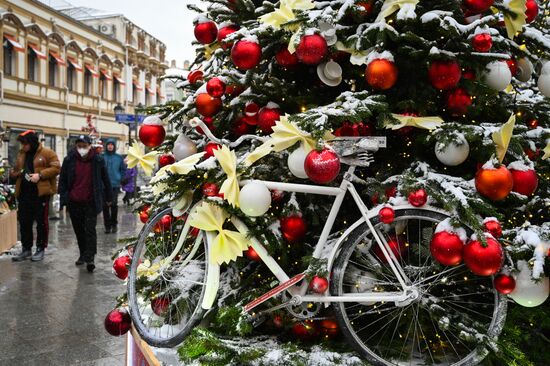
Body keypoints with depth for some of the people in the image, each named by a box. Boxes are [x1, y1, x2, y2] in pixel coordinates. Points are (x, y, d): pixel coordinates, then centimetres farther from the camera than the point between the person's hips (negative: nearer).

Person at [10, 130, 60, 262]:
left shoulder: (47, 153, -5)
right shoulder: (21, 154, 15)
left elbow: (56, 168, -13)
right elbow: (16, 170, 25)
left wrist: (40, 175, -22)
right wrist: (14, 174, 2)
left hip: (41, 193, -6)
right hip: (24, 193, 6)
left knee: (41, 221, 2)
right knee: (24, 221, 10)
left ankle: (40, 249, 14)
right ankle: (26, 249, 22)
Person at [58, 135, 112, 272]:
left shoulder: (98, 160, -2)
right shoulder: (69, 160, 1)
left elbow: (105, 179, 6)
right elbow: (62, 180, 5)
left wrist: (109, 197, 10)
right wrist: (63, 198, -2)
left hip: (91, 202, -2)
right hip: (74, 202, 3)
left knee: (90, 230, -5)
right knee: (79, 230, 13)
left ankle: (90, 258, -3)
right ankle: (83, 254, 28)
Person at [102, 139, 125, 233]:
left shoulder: (119, 158, 4)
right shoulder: (101, 157, 2)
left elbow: (123, 169, 12)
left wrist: (119, 178, 3)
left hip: (115, 185, 0)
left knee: (114, 205, -2)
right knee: (105, 206, 3)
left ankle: (114, 224, 14)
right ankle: (107, 225, 12)